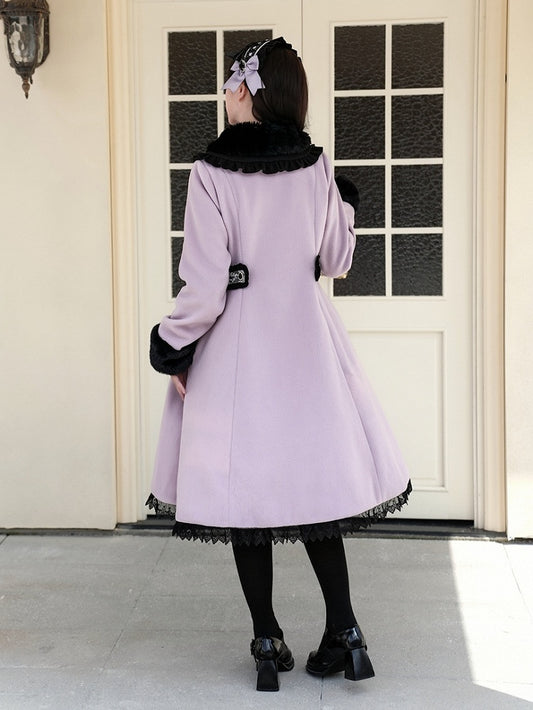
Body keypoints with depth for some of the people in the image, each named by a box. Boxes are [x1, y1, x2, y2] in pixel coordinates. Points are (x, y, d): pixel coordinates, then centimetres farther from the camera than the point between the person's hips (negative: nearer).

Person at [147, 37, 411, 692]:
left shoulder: (211, 172, -12)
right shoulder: (316, 167, 0)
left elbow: (204, 285, -14)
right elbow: (335, 261, 10)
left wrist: (173, 349, -2)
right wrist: (344, 203, 26)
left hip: (235, 343, -3)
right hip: (305, 338, 4)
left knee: (244, 486, 6)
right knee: (313, 477, 12)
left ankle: (268, 641, 13)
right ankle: (344, 634, 12)